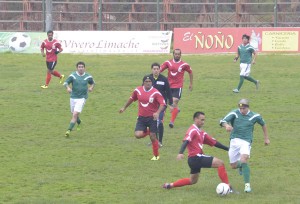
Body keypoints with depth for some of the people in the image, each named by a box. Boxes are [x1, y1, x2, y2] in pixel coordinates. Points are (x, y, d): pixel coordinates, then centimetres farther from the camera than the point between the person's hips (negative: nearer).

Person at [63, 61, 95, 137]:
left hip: (82, 98, -3)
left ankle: (69, 130, -18)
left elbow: (93, 83, 17)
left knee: (75, 114, -16)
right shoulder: (73, 75, -3)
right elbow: (65, 82, -6)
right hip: (73, 97, 3)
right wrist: (68, 87, -28)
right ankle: (79, 122, 51)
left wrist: (91, 87, -5)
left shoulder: (88, 76, -1)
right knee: (74, 114, 17)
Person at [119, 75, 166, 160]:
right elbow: (131, 99, 18)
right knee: (138, 135, -14)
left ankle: (156, 155, 18)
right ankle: (147, 131, 23)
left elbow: (162, 104, -16)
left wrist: (157, 113, -32)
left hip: (152, 118, -3)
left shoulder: (156, 93, -13)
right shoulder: (138, 90, 0)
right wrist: (124, 107, 26)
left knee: (152, 137, -2)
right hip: (141, 117, 3)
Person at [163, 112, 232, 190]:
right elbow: (186, 141, -25)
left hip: (196, 159, 10)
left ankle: (170, 185, 28)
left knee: (192, 181, 24)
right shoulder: (193, 130, -10)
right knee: (220, 163, -16)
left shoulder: (202, 132, 18)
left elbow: (214, 142, 20)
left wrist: (227, 149, 18)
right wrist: (180, 153, -41)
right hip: (196, 157, -10)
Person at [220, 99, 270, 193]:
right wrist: (226, 125, -40)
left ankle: (247, 184, -16)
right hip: (234, 140, 2)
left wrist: (266, 138, 23)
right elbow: (223, 121, -16)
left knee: (244, 160, -27)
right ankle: (241, 166, 46)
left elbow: (263, 124, 20)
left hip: (246, 141, -2)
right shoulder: (234, 113, -2)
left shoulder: (254, 116, 1)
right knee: (233, 166, 6)